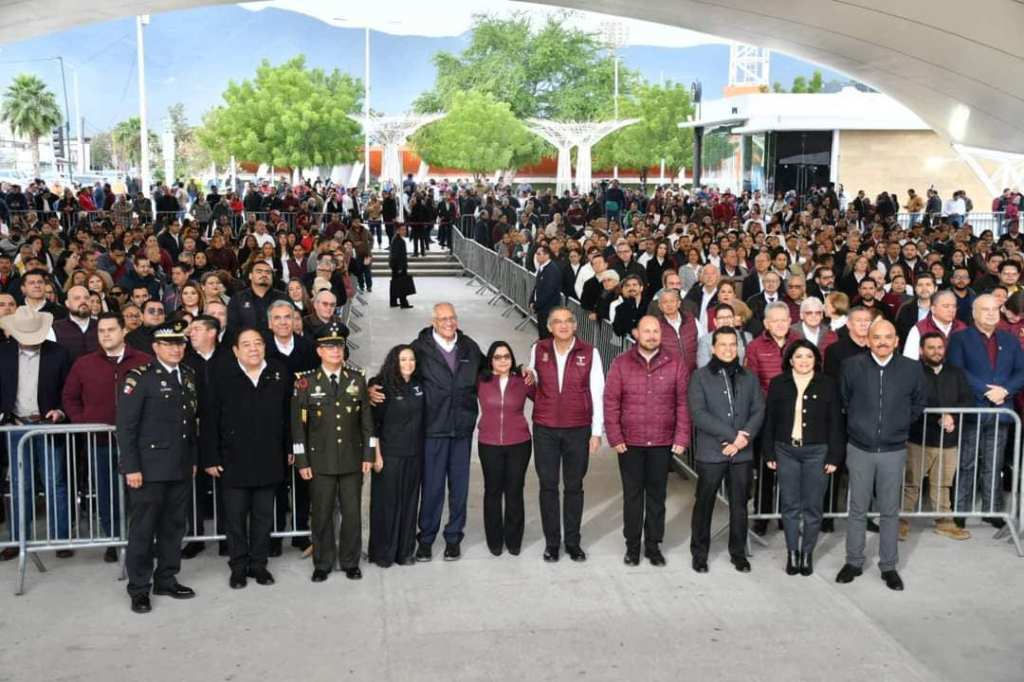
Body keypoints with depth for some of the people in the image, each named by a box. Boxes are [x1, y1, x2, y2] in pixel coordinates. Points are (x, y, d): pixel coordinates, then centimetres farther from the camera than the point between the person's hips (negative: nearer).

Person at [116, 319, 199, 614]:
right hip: (149, 467, -6)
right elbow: (126, 426, -11)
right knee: (143, 529, 2)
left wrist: (193, 459, 13)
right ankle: (139, 588, 13)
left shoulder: (188, 376, 11)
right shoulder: (140, 378, -8)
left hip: (181, 468, 6)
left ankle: (166, 580, 25)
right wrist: (131, 467, -15)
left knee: (174, 527, 13)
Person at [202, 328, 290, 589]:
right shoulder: (222, 375, -6)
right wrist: (210, 458, -7)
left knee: (263, 516, 10)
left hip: (269, 460, 2)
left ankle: (259, 564, 23)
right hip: (234, 460, -2)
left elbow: (287, 414, 7)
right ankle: (238, 567, 19)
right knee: (235, 516, 7)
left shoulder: (279, 372, 1)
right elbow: (209, 419, -5)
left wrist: (289, 448, 6)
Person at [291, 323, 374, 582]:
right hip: (320, 461, -2)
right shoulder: (306, 382, -2)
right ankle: (322, 565, 19)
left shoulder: (357, 380, 5)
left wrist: (368, 455, 3)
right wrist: (302, 461, -5)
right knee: (322, 514, 6)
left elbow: (367, 420, 7)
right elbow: (298, 425, -2)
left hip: (352, 460, 2)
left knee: (352, 513, 6)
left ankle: (351, 563, 20)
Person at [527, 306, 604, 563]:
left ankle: (573, 541, 20)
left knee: (574, 487, 8)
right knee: (548, 486, 6)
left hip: (578, 430, -1)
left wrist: (597, 432, -4)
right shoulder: (538, 350, 1)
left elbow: (597, 394, -2)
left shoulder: (589, 353, -4)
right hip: (545, 429, 1)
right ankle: (551, 541, 17)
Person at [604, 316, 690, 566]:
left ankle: (653, 545, 21)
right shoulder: (621, 363, -1)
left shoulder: (676, 364, 0)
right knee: (632, 494, 8)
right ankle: (632, 545, 19)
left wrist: (682, 439, -5)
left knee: (657, 494, 9)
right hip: (630, 443, 0)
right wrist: (615, 437, -6)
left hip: (662, 443, 1)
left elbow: (683, 404, 0)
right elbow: (610, 402, -2)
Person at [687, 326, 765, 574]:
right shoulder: (700, 377, -2)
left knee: (739, 504, 10)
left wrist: (744, 438, -13)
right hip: (711, 451, -3)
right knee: (704, 504, 6)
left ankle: (738, 552, 23)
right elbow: (698, 414, -12)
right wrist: (732, 435, -17)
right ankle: (699, 552, 19)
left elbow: (758, 411, 3)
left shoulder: (749, 378, 10)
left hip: (742, 452, 3)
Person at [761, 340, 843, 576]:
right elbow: (769, 420, 5)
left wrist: (834, 456, -4)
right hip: (786, 450, 1)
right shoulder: (778, 384, 2)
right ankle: (792, 552, 17)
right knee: (790, 505, 6)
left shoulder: (827, 384, 0)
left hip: (817, 451, -1)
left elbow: (835, 422, 0)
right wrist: (769, 453, 2)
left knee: (812, 506, 5)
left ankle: (807, 553, 18)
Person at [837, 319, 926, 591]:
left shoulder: (911, 369, -4)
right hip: (859, 449, 0)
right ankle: (854, 562, 21)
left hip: (893, 451, 0)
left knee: (890, 511, 8)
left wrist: (899, 428, 11)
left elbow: (917, 406, 11)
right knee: (858, 510, 9)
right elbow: (843, 401, 8)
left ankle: (888, 566, 20)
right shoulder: (851, 366, -6)